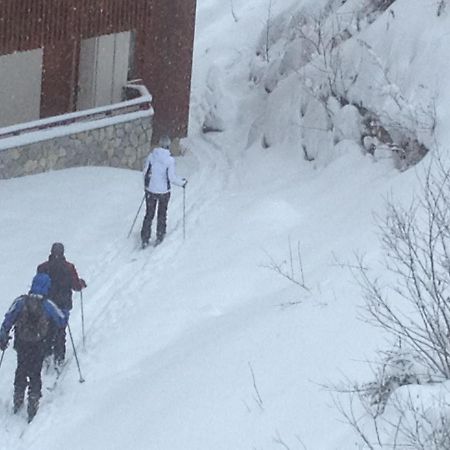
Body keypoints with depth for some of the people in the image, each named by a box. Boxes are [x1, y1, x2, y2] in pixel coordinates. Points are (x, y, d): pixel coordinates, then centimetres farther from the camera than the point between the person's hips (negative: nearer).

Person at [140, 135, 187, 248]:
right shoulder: (170, 159, -16)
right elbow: (172, 177, -16)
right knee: (162, 215, 18)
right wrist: (182, 182, 3)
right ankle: (159, 237, 25)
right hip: (164, 191, -2)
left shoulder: (151, 155, -7)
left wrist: (146, 185, 18)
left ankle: (145, 239, 13)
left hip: (150, 190, 2)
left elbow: (145, 172, 1)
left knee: (149, 215, 14)